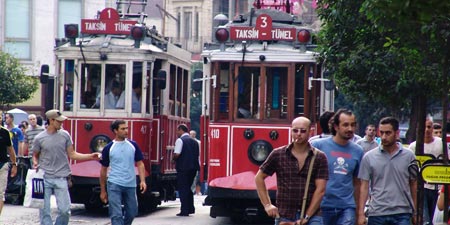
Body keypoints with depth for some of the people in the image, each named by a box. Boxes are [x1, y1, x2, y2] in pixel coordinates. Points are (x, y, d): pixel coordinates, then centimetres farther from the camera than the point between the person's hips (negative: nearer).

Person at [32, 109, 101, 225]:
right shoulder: (39, 138, 1)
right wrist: (35, 163, -9)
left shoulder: (65, 135, 5)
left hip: (60, 178, 1)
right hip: (44, 178, -1)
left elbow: (72, 154, 8)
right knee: (44, 210, 1)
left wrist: (91, 156, -1)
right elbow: (35, 155, 13)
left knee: (64, 210, -5)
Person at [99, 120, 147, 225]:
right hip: (114, 185, -3)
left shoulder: (133, 145, 7)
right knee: (116, 214, -9)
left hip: (130, 185, 3)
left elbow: (140, 164, 8)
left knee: (132, 212, 12)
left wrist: (142, 181, -8)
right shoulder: (108, 148, 1)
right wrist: (103, 191, 9)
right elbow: (103, 170, 8)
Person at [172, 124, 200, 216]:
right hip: (193, 167, 7)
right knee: (189, 188, 20)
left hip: (183, 167, -7)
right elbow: (198, 154, 16)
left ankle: (184, 210, -6)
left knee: (182, 189, -3)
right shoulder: (194, 141, 15)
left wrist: (173, 159, 2)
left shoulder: (180, 140, -9)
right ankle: (190, 208, 22)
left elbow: (177, 154, -17)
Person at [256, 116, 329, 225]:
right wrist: (267, 204, 4)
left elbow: (320, 190, -4)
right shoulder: (278, 155, 3)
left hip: (311, 215, -1)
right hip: (284, 216, 1)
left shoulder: (319, 158, 0)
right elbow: (259, 177, 12)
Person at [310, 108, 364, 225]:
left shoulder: (357, 151, 7)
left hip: (347, 207, 1)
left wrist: (358, 211, 15)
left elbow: (357, 183, 14)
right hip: (322, 206, -1)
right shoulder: (318, 145, -3)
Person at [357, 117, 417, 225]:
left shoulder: (408, 156, 4)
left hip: (402, 213, -1)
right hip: (377, 213, 1)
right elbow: (364, 187, 2)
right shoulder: (369, 157, 3)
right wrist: (361, 213, -5)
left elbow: (414, 185, 10)